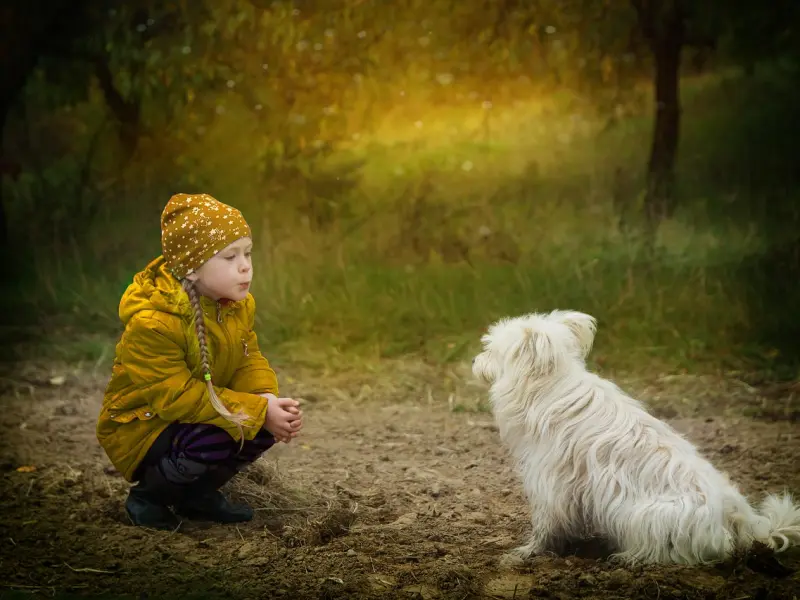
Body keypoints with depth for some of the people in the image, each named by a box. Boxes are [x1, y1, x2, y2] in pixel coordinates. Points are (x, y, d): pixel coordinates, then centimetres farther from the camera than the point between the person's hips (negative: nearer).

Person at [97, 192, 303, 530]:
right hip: (138, 429, -7)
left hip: (196, 415, 7)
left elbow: (249, 362, -3)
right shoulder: (151, 324, -30)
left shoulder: (239, 305, -5)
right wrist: (257, 411, -32)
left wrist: (268, 400, -27)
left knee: (269, 422, -15)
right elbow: (177, 397, -30)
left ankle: (199, 494, 8)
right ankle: (147, 497, -4)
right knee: (211, 441, -34)